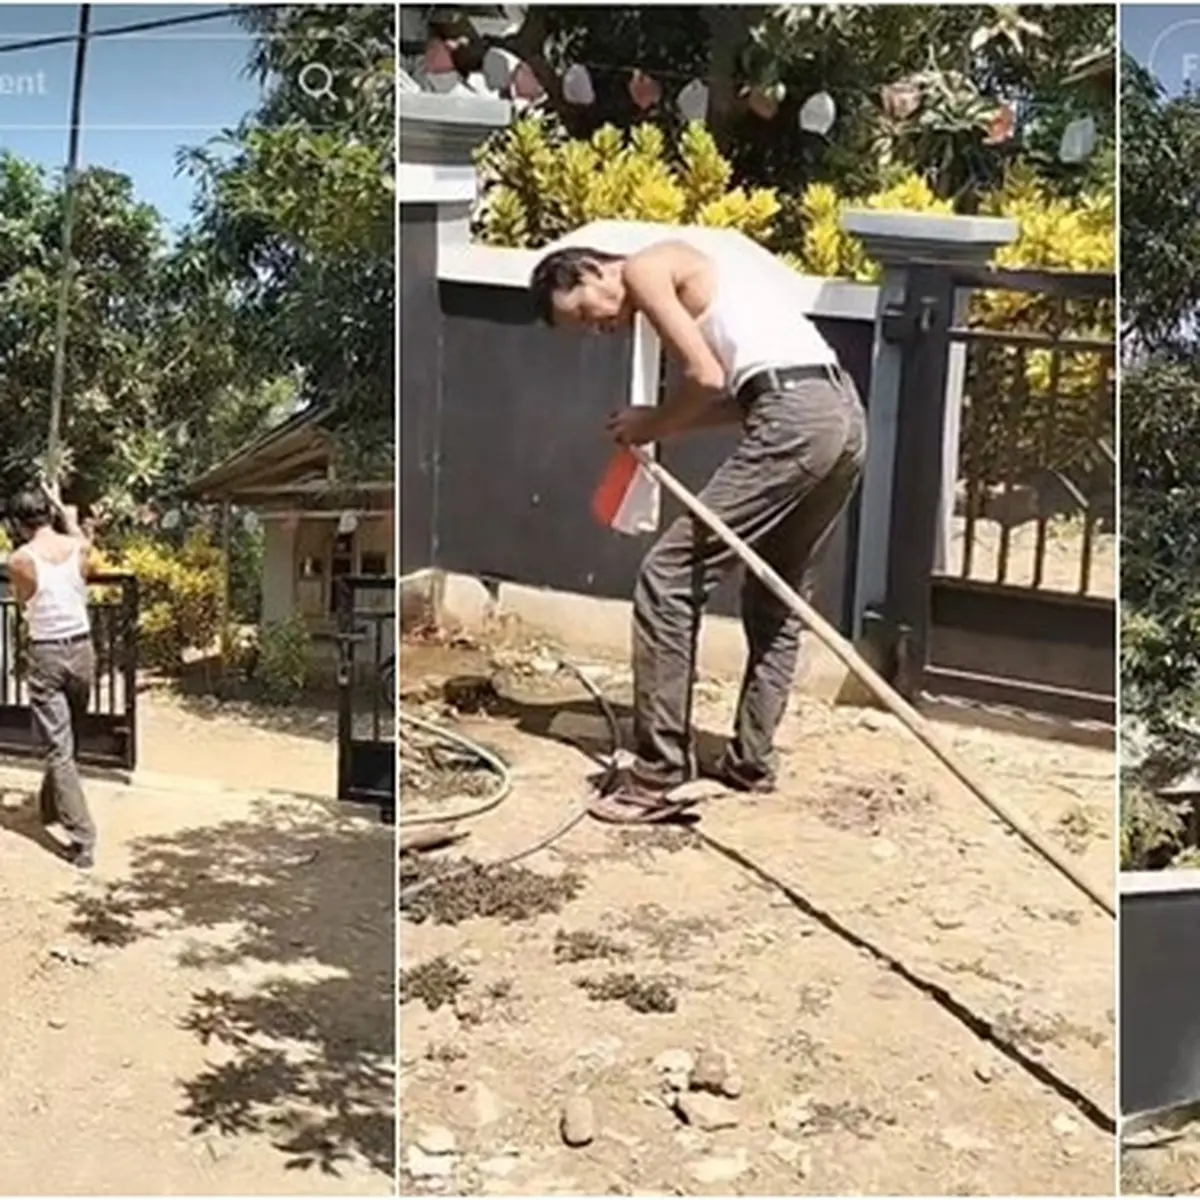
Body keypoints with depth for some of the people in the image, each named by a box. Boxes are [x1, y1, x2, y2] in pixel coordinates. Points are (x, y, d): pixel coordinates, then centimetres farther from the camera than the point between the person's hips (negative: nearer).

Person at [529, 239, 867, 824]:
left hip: (795, 418, -10)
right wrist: (660, 424, 14)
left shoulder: (645, 268, 1)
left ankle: (658, 776, -2)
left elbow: (707, 377, -10)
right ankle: (752, 762, 28)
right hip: (843, 412, 10)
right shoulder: (686, 267, 28)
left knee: (668, 582, -5)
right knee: (774, 596, 21)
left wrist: (653, 425, 6)